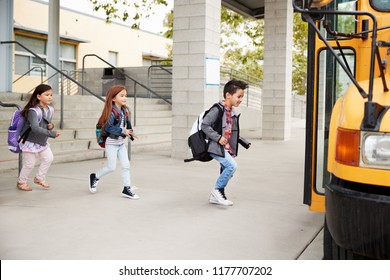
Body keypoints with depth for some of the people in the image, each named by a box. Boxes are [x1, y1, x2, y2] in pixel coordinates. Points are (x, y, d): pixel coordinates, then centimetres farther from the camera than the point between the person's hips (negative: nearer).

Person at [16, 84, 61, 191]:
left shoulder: (50, 109, -4)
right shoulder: (33, 111, -28)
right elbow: (35, 128, -40)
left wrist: (51, 126, -12)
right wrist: (52, 134, -42)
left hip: (42, 141, 7)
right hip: (29, 141, -7)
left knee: (49, 158, 5)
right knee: (30, 163, 1)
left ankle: (39, 178, 25)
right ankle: (21, 182, 24)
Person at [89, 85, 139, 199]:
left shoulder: (124, 111, 4)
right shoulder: (111, 112, -20)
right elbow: (108, 127, -29)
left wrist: (130, 133, 3)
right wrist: (123, 131, -30)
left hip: (121, 143, 7)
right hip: (111, 144, -7)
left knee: (126, 166, 4)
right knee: (111, 167, 0)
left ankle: (127, 189, 10)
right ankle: (95, 177, 26)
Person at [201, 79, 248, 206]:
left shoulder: (232, 112, 11)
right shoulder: (218, 109, -16)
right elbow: (204, 125, -20)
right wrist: (218, 138, -23)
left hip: (227, 148, 9)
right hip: (216, 147, -9)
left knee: (226, 171, 12)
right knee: (232, 165, -21)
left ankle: (215, 197, 26)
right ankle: (218, 189, -5)